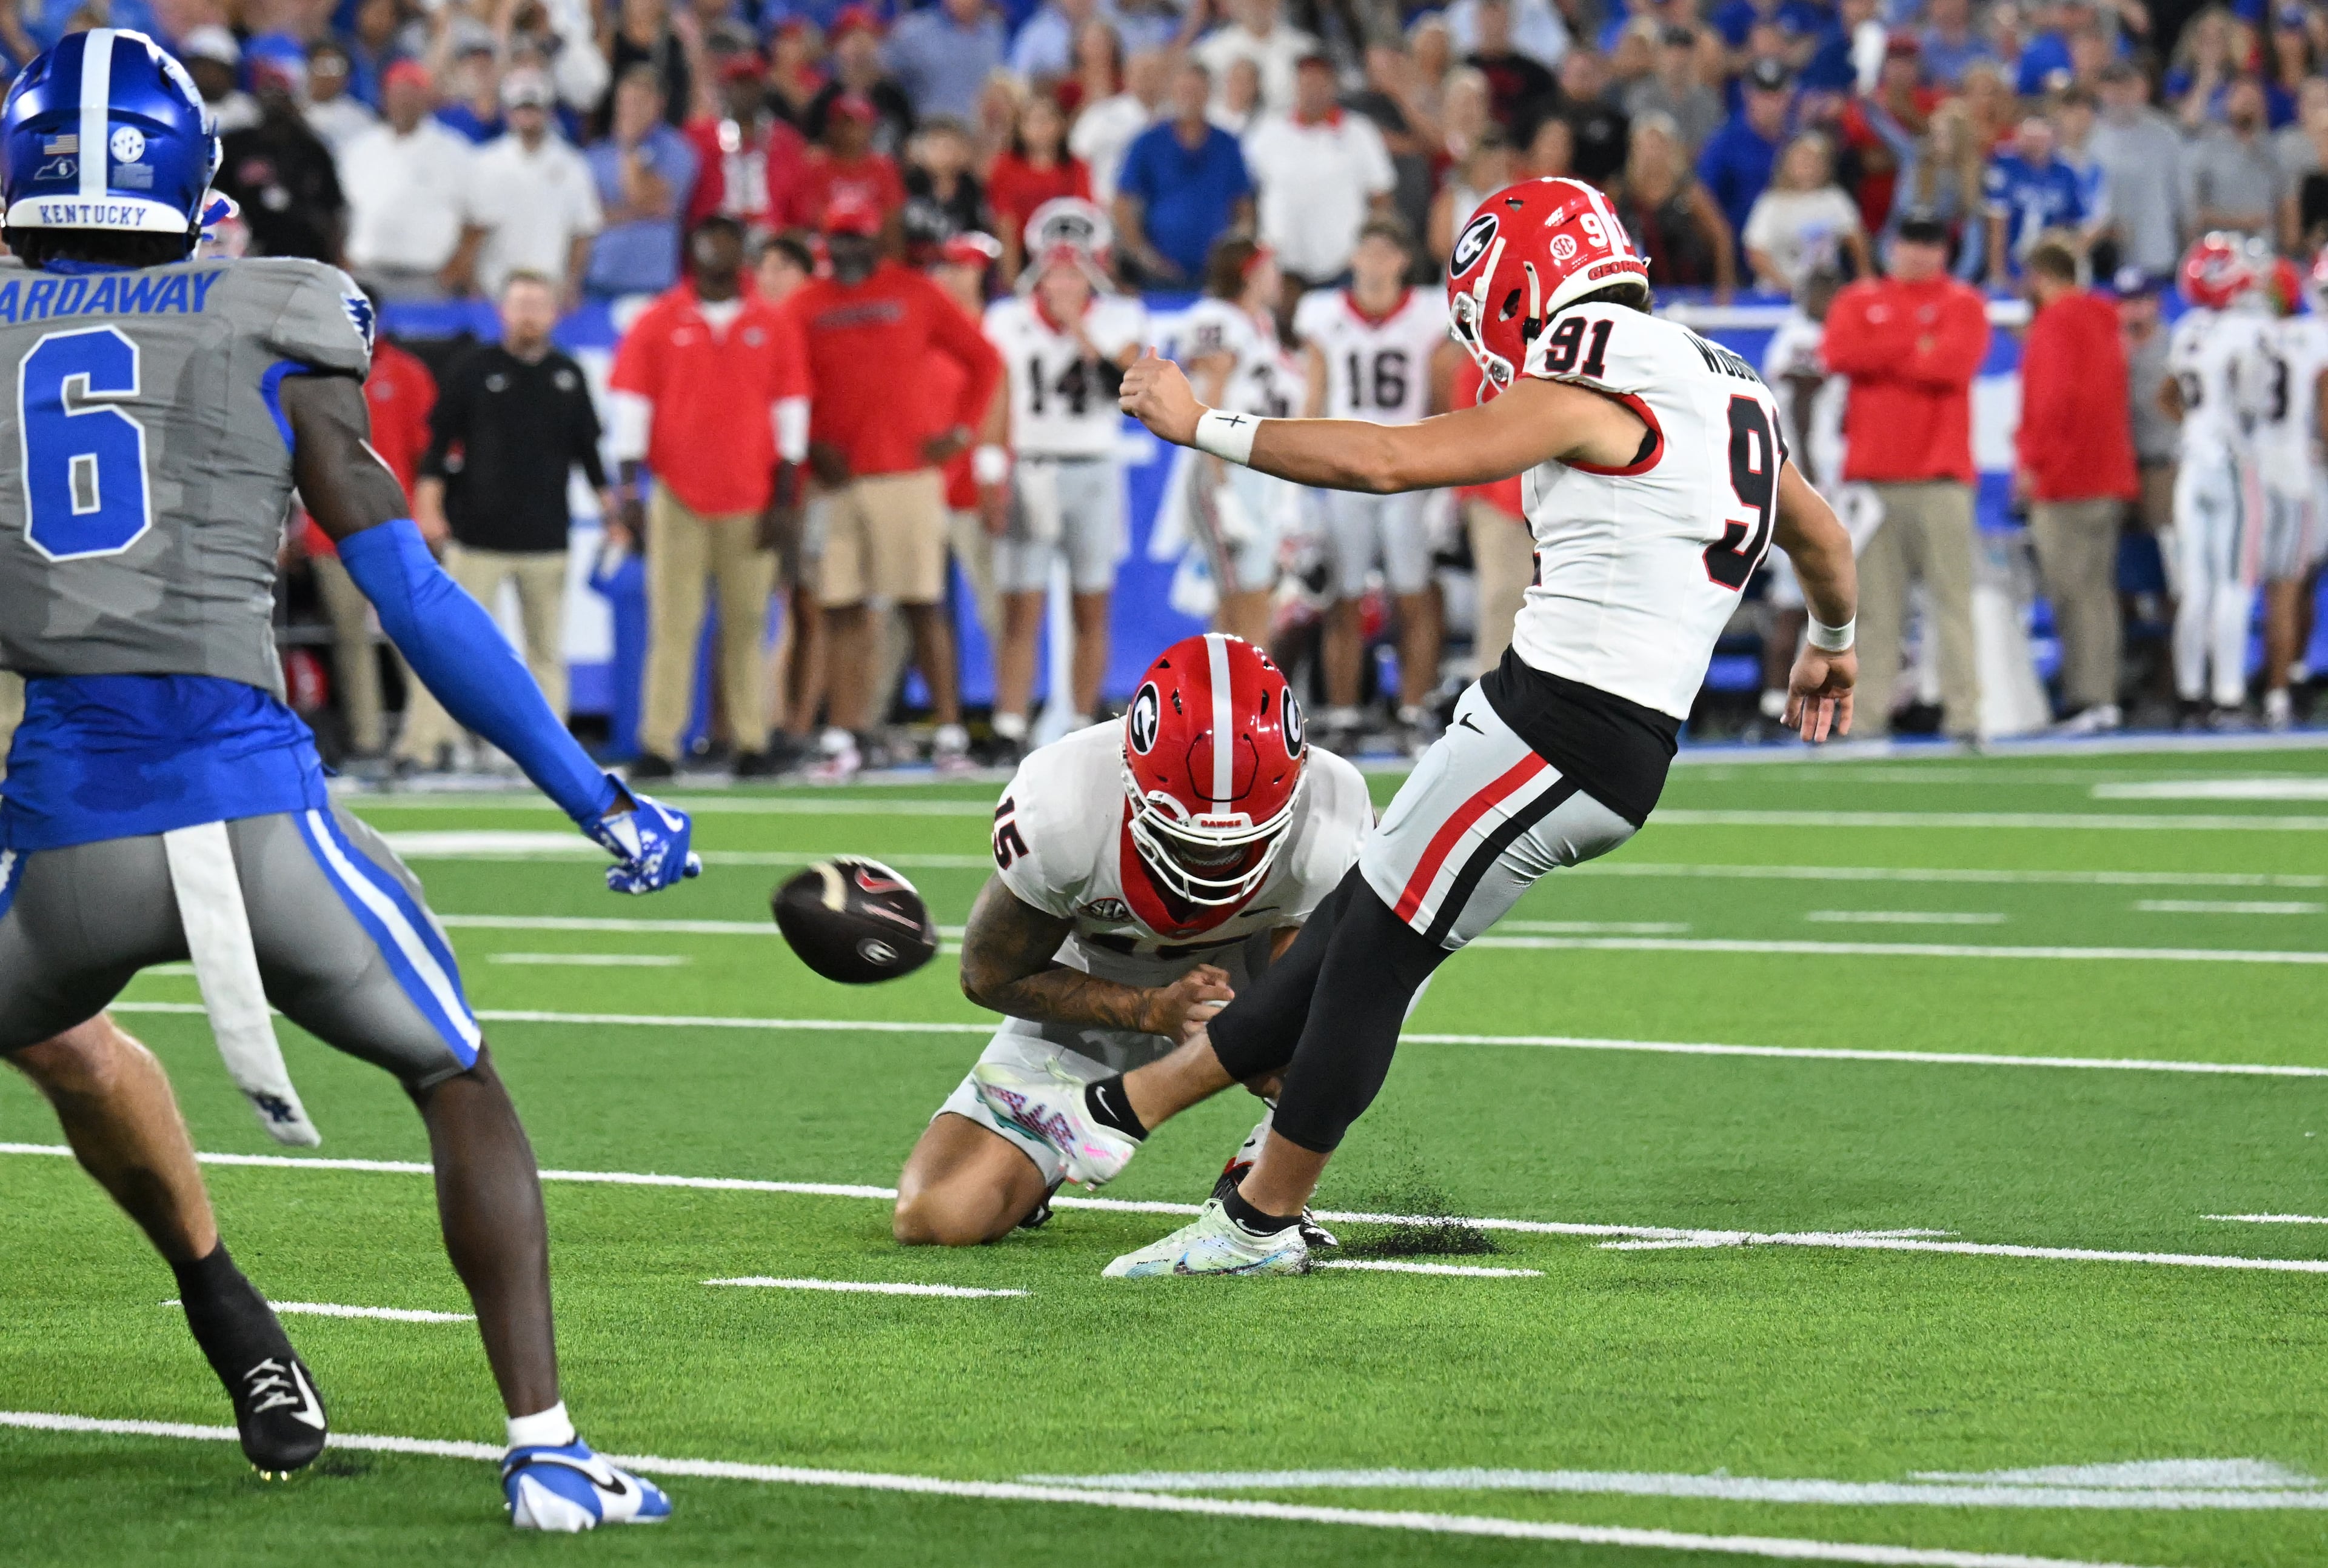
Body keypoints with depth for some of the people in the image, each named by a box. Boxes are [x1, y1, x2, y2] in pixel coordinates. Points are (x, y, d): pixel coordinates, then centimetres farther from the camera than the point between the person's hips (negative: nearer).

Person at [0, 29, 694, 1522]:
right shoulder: (271, 337, 5)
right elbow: (417, 601, 3)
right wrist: (597, 798, 8)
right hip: (254, 805, -1)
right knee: (460, 1082, 17)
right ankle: (545, 1445, 6)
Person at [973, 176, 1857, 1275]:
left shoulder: (1588, 396, -12)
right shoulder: (1724, 392, 17)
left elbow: (1389, 461, -15)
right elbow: (1822, 537, 33)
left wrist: (1204, 426, -6)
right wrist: (1830, 645, 55)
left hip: (1554, 728, -10)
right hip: (1625, 759, 10)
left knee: (1373, 958, 2)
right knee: (1355, 927, 14)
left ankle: (1261, 1222, 13)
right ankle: (1118, 1112, 21)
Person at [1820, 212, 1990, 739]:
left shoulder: (1963, 304, 9)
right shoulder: (1859, 300, 15)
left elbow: (1954, 362, -9)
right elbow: (1838, 354, -4)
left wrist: (1882, 358, -1)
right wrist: (1916, 349, -6)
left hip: (1941, 474, -2)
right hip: (1872, 472, 2)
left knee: (1953, 593, -6)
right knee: (1874, 599, 0)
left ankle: (1963, 710, -8)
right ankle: (1868, 712, 0)